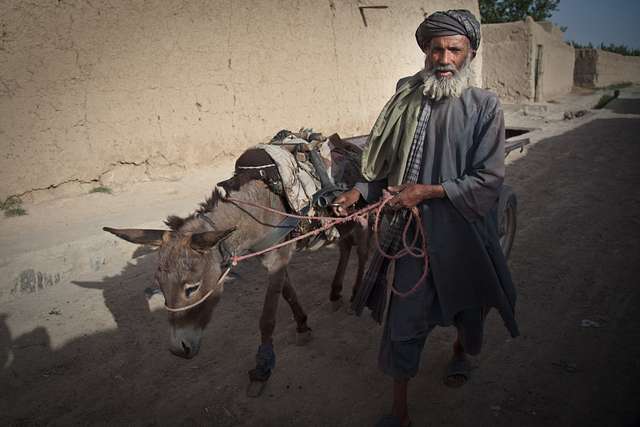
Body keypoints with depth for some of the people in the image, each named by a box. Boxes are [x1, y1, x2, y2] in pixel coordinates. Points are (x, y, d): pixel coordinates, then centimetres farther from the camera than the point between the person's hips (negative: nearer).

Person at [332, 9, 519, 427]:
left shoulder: (485, 106, -9)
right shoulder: (407, 100, -1)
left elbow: (488, 179, -13)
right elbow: (387, 164, 7)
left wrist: (430, 191, -21)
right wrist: (360, 191, -8)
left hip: (463, 233, -1)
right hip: (410, 230, 1)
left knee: (467, 307, 23)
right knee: (402, 318, 5)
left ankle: (461, 350, 60)